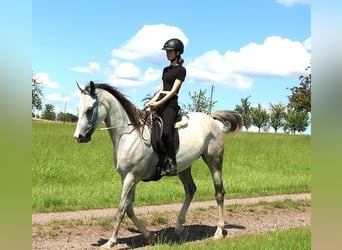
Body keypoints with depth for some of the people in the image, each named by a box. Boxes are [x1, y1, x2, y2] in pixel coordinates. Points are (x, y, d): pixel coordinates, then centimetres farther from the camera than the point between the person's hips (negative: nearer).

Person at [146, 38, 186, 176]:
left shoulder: (181, 70, -2)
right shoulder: (166, 69, 22)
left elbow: (173, 90, -10)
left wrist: (159, 103, -17)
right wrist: (151, 102, 6)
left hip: (170, 103, -8)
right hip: (159, 102, 8)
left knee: (166, 133, -24)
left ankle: (172, 165, -21)